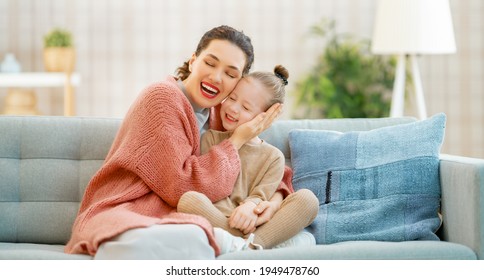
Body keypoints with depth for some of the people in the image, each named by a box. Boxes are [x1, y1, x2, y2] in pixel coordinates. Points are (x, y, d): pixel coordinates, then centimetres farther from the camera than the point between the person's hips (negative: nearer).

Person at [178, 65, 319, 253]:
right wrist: (235, 216, -15)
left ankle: (242, 246, -39)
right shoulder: (211, 139, 16)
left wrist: (250, 206, -23)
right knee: (189, 199, -32)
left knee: (307, 199, -22)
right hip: (214, 220, -1)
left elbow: (262, 195, 3)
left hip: (253, 225, 1)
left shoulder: (273, 157, 16)